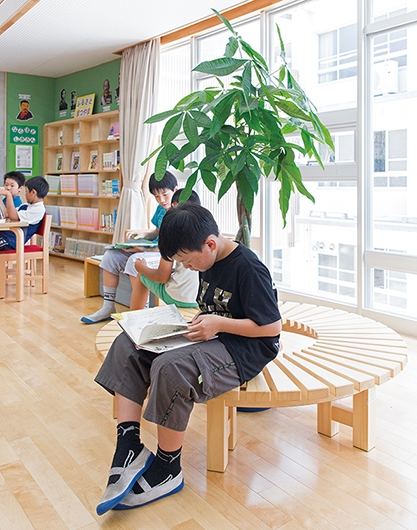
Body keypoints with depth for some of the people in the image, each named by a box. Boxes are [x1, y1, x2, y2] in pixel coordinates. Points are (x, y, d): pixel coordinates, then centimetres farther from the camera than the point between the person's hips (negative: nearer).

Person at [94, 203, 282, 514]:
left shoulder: (248, 268, -19)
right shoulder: (209, 261, 6)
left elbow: (272, 327, -19)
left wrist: (219, 324, -22)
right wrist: (200, 322, 1)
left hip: (244, 349, -10)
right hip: (212, 337, 10)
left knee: (169, 368, -34)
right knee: (127, 346, -3)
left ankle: (168, 470, -11)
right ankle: (129, 445, -12)